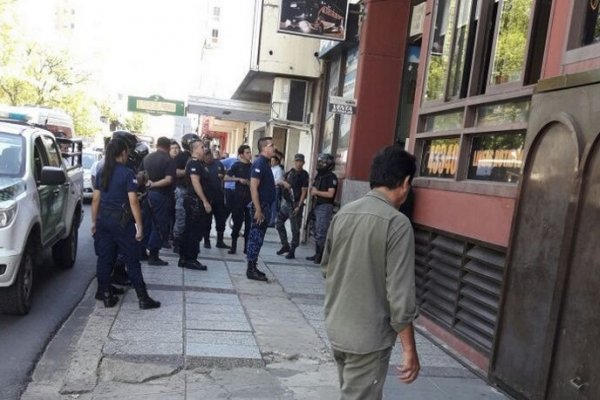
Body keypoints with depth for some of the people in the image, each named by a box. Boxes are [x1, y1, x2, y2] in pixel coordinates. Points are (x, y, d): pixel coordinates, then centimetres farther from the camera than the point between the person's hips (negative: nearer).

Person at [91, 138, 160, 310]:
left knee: (104, 258, 11)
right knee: (132, 259, 0)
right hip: (121, 221, -5)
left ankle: (105, 295, 17)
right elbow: (133, 201, -15)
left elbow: (96, 199, 9)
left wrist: (94, 221, 16)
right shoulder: (127, 173, -11)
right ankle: (143, 298, 3)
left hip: (103, 220, 6)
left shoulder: (102, 172, 7)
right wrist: (139, 225, -12)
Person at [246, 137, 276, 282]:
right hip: (260, 206, -10)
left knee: (258, 237, 13)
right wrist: (258, 209, -23)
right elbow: (253, 187, -21)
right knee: (256, 238, -5)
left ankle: (253, 267, 20)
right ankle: (251, 270, 1)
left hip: (265, 205, 10)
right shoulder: (259, 163, -15)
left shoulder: (265, 163, 14)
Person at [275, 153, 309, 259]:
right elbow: (282, 181, 16)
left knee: (295, 229, 0)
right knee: (279, 223, 10)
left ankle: (292, 251, 9)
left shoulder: (304, 175, -8)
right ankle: (285, 245, 24)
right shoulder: (290, 172, 10)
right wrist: (284, 183, -9)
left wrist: (299, 206, -18)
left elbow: (304, 191, -12)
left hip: (295, 204, -7)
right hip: (286, 202, 7)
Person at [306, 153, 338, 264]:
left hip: (325, 207, -9)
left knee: (321, 232, -11)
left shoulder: (331, 177, -9)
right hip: (317, 206, 9)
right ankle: (317, 254, 22)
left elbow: (330, 194, -18)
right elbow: (313, 189, 25)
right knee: (316, 231, 13)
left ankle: (322, 256, -5)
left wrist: (317, 192, -11)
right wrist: (312, 190, 3)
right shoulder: (319, 176, 16)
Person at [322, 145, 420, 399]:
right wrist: (409, 349, -12)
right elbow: (400, 294, -21)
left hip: (336, 327, 7)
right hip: (368, 336, -7)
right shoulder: (397, 223, -20)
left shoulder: (343, 213, 1)